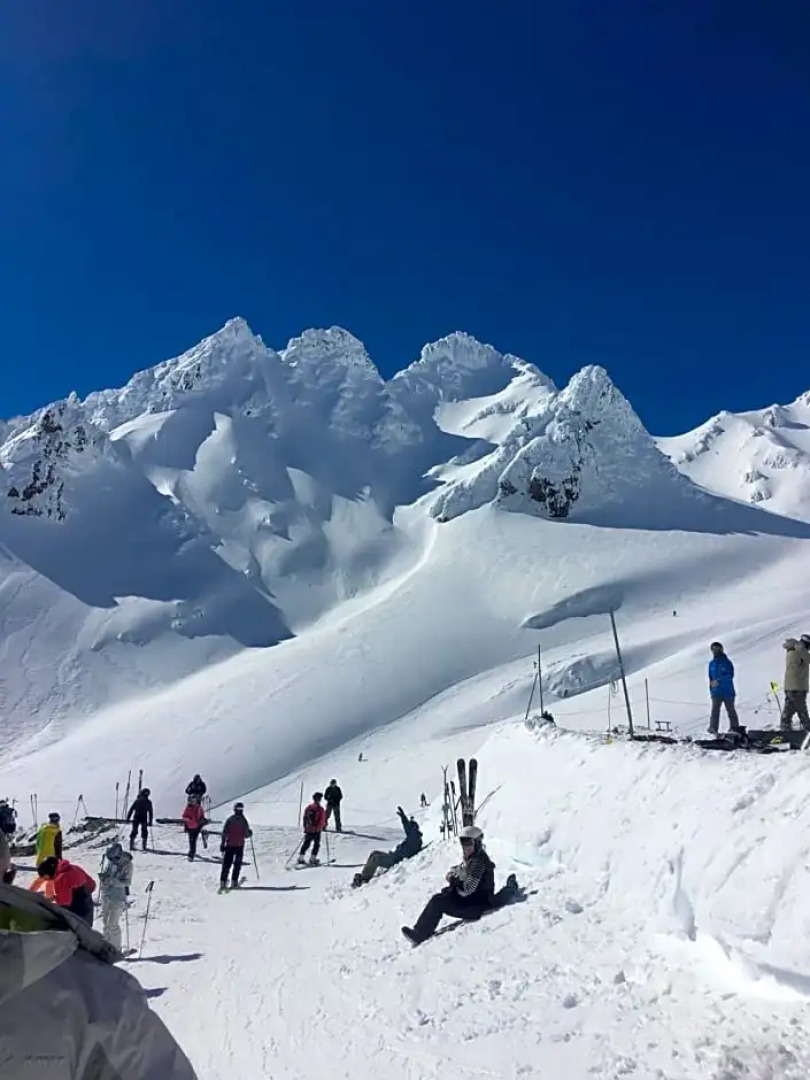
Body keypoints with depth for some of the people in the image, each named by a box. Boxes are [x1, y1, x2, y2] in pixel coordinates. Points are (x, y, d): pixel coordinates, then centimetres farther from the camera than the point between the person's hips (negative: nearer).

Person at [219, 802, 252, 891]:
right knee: (237, 865, 9)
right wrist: (250, 832, 16)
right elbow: (246, 835, -6)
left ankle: (223, 882, 2)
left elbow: (224, 833, -5)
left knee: (226, 864, 8)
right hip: (240, 846, -1)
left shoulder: (230, 819, -3)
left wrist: (223, 843, 0)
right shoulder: (244, 820, -8)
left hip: (229, 845, 2)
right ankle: (234, 882, 5)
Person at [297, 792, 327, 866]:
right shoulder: (320, 809, -14)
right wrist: (324, 826, 10)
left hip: (308, 829, 5)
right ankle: (312, 858, 2)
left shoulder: (308, 807, 3)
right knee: (316, 844, 8)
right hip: (316, 830, -5)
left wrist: (305, 827, 19)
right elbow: (323, 820, -10)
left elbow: (305, 818, 10)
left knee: (306, 844, 16)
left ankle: (300, 858, 15)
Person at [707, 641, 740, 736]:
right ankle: (713, 730, -8)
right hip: (716, 693, 3)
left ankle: (735, 728, 23)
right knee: (715, 711, -7)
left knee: (730, 710, 9)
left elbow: (730, 675, -15)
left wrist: (719, 681, -25)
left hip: (728, 692, -3)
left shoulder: (727, 662, -5)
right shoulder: (712, 663, 9)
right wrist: (711, 690, 11)